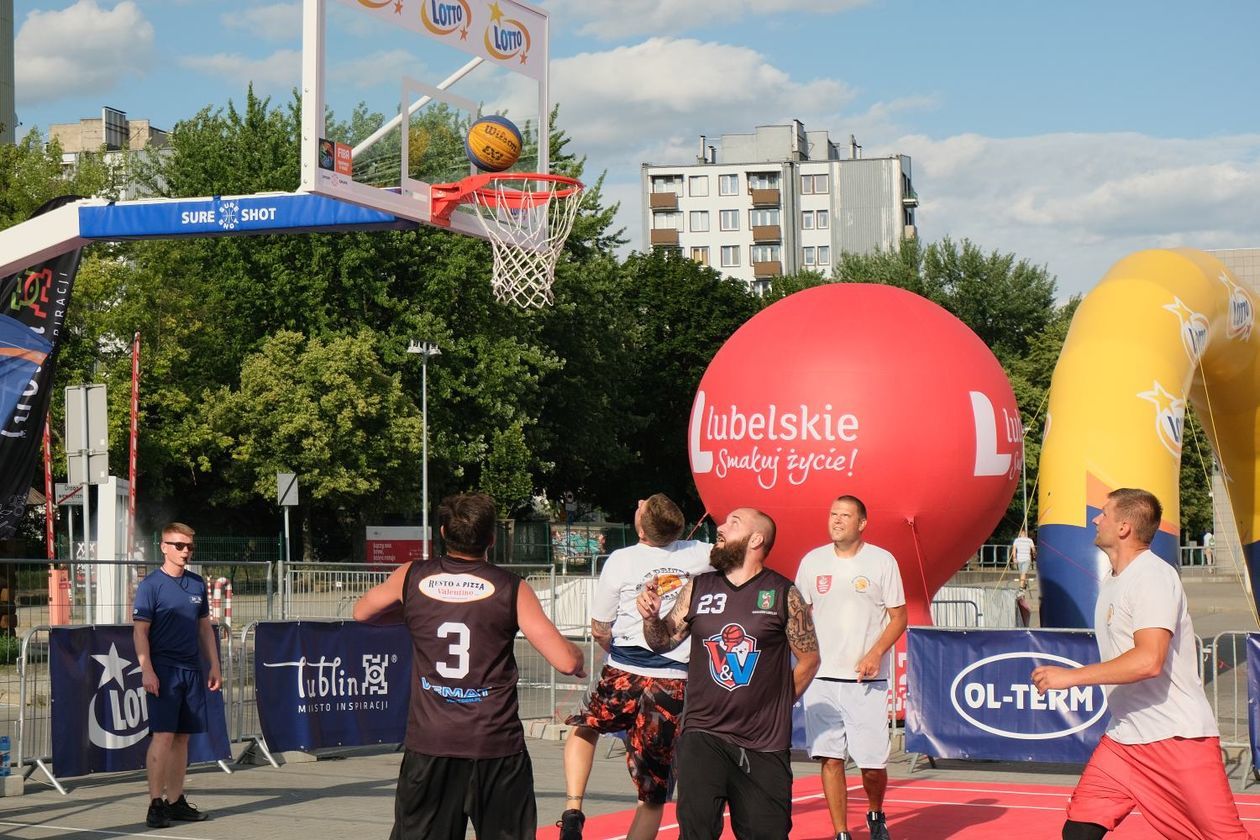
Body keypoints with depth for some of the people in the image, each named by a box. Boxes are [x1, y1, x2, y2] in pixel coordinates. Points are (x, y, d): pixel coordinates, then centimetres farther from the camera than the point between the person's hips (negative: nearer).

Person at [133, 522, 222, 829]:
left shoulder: (197, 584, 13)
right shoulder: (151, 584, -5)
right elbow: (140, 631, -8)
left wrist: (214, 665, 15)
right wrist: (146, 671, -16)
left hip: (192, 670, 6)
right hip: (164, 671, -6)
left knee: (183, 736, 8)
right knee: (163, 735, -10)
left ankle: (176, 801, 14)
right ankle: (156, 804, -7)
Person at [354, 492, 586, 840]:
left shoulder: (412, 577, 1)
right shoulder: (511, 589, -5)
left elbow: (361, 612, 21)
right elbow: (566, 661, -7)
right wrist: (577, 654, 15)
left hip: (429, 743, 2)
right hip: (496, 746, -2)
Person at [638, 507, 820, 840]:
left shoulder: (783, 594, -3)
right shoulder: (697, 589, 5)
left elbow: (809, 659, 6)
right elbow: (664, 641, 14)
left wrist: (774, 706, 6)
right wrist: (651, 617, -6)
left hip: (765, 746, -1)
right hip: (703, 735, 1)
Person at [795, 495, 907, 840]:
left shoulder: (882, 561, 0)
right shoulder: (812, 562, 7)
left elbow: (898, 617, 3)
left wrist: (876, 653, -12)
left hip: (866, 680, -2)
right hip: (821, 678, 2)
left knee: (873, 763, -3)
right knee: (830, 758, -2)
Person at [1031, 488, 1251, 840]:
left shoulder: (1153, 576, -16)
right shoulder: (1111, 583, 14)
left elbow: (1149, 661, -28)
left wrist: (1071, 676, -23)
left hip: (1180, 738, -9)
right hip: (1123, 740, 9)